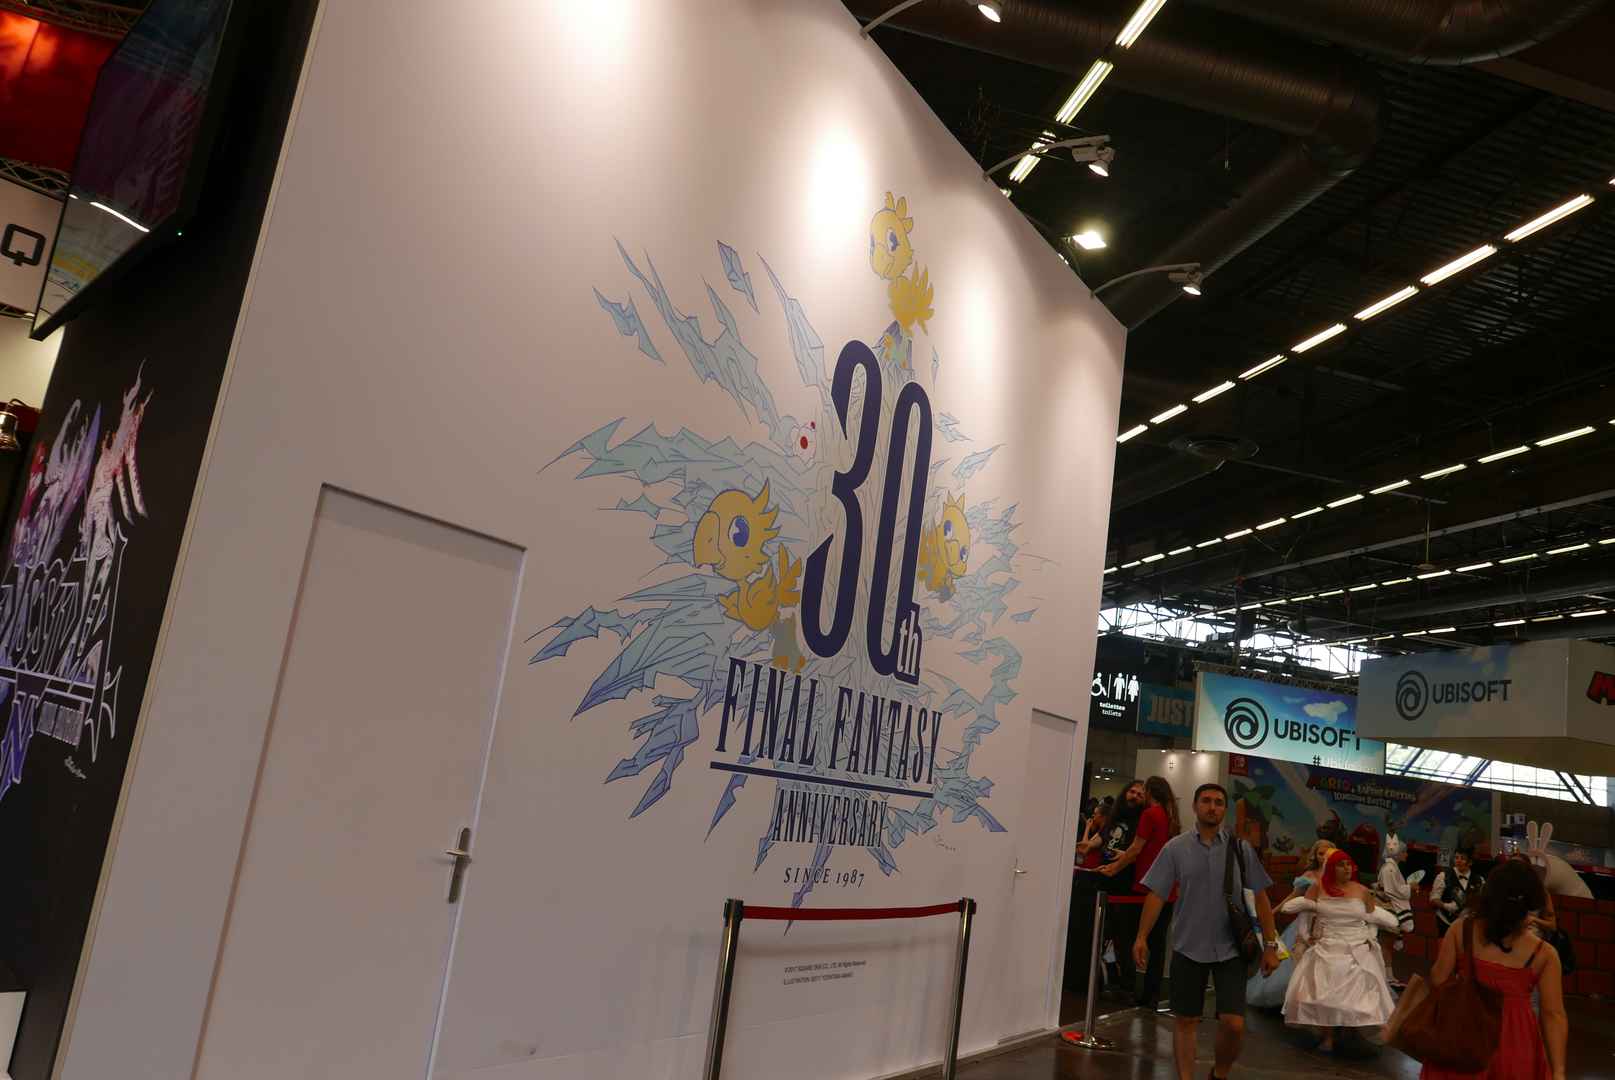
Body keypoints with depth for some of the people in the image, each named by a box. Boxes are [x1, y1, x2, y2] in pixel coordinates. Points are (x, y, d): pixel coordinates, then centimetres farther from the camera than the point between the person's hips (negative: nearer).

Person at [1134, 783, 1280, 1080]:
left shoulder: (1240, 849, 1)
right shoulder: (1175, 848, -1)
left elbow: (1261, 898, 4)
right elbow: (1157, 895, -2)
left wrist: (1270, 945, 2)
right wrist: (1141, 937, -7)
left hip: (1230, 949, 0)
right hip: (1188, 948, 0)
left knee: (1234, 1024, -5)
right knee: (1185, 1020, 7)